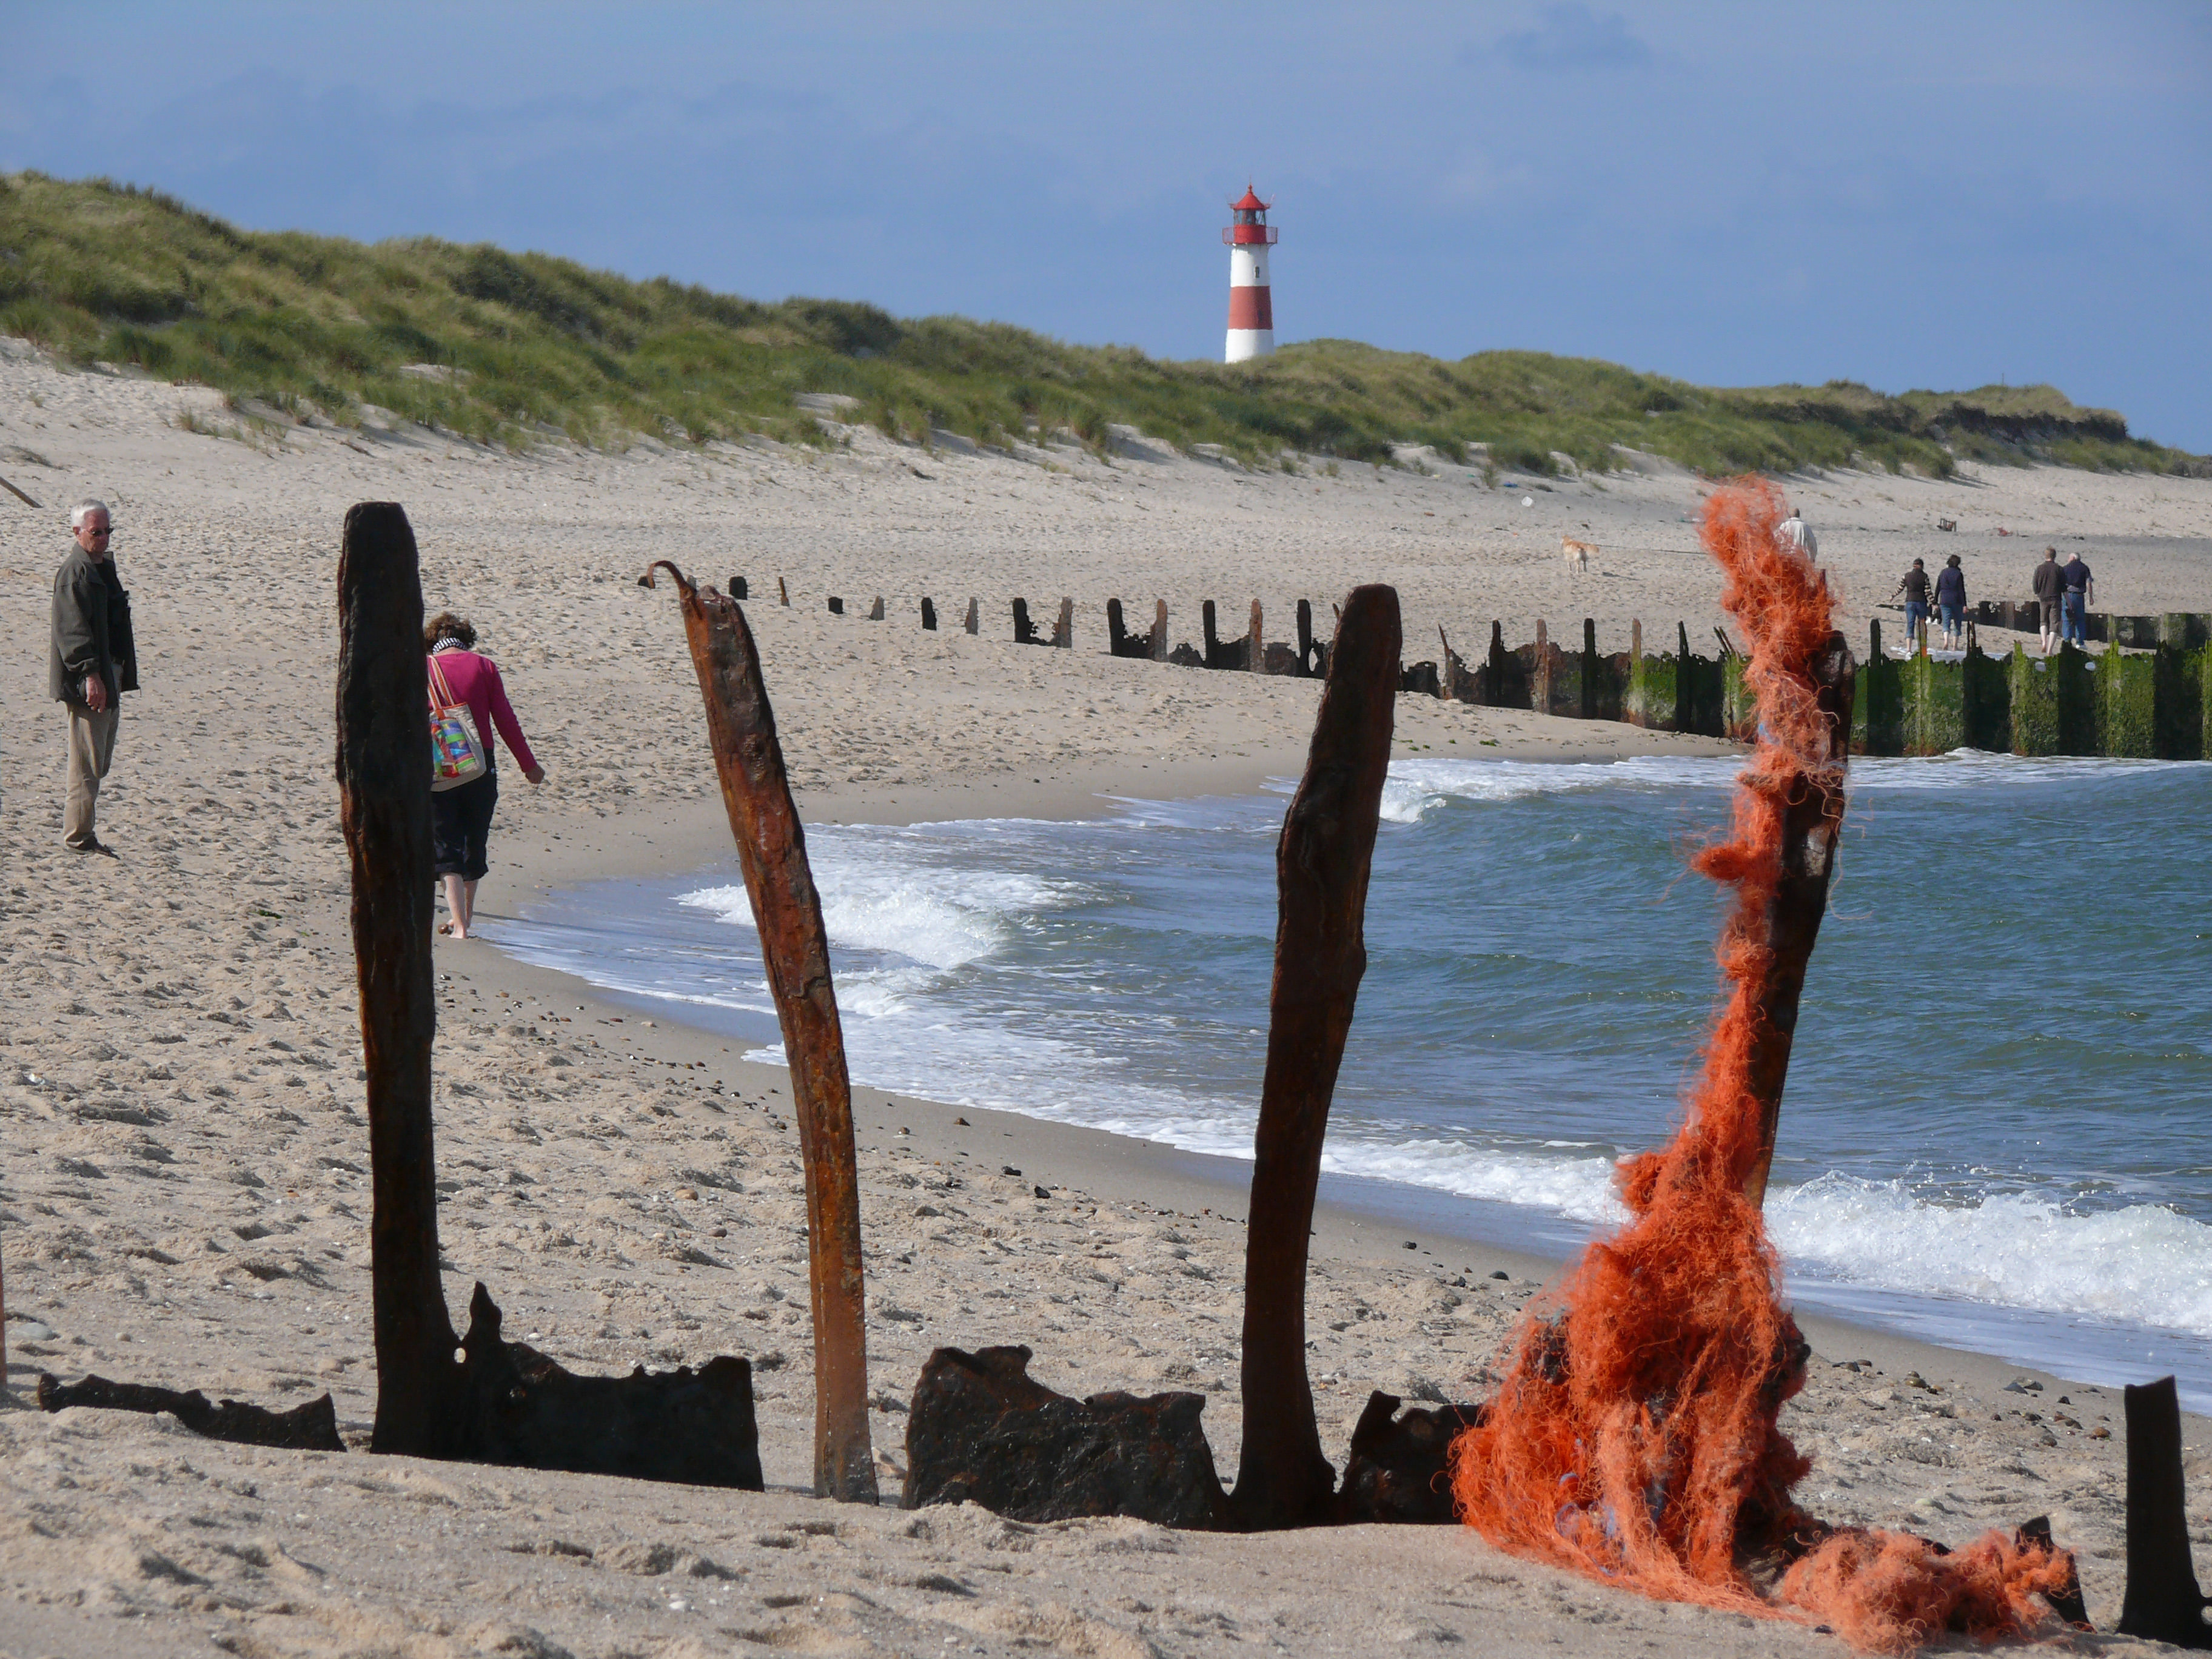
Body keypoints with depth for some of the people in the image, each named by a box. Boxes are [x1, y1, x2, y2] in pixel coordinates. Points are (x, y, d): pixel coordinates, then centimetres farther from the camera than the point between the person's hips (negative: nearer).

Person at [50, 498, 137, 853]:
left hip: (108, 674, 10)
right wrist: (91, 674, -26)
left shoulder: (104, 567, 16)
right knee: (88, 764, -6)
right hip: (87, 680, -10)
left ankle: (80, 832, 21)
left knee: (100, 761, 14)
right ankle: (78, 838, -1)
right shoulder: (74, 573, -15)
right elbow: (72, 629, -22)